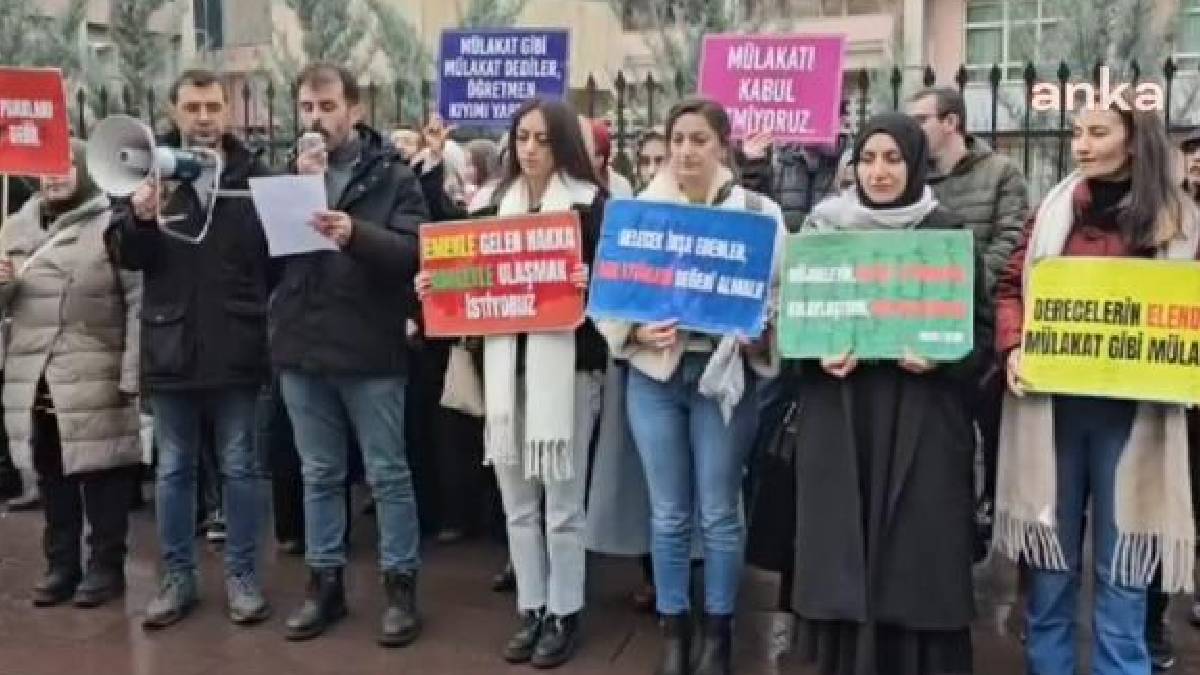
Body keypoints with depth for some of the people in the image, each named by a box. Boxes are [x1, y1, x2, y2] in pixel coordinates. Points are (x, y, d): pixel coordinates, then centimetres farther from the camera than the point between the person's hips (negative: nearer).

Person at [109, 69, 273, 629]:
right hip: (170, 348, 2)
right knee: (173, 469, 12)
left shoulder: (256, 176, 0)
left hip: (237, 350, -1)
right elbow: (125, 257, -1)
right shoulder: (151, 172, 3)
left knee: (240, 467, 8)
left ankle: (242, 575, 20)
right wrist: (140, 218, -19)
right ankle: (177, 577, 25)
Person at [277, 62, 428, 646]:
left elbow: (414, 250, -13)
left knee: (388, 474, 5)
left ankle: (400, 585, 17)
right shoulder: (287, 171, 9)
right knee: (319, 476, 14)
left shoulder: (392, 175, -2)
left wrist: (356, 235, -29)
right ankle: (325, 582, 26)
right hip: (301, 347, 4)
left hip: (370, 348, -4)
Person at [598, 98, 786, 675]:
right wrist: (638, 331, -17)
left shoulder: (758, 211, 0)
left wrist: (757, 334, -20)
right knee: (668, 513, 10)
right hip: (654, 373, 1)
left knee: (719, 512, 7)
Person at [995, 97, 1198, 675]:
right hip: (1050, 404, 2)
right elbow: (1011, 288, 8)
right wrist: (1012, 347, -9)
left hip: (1131, 413, -1)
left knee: (1122, 574, 6)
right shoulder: (1054, 209, 6)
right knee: (1050, 565, 12)